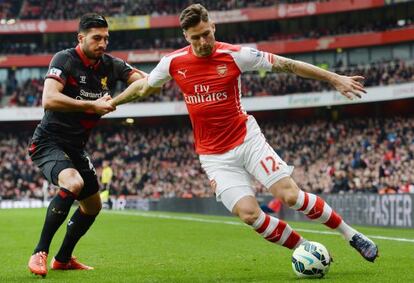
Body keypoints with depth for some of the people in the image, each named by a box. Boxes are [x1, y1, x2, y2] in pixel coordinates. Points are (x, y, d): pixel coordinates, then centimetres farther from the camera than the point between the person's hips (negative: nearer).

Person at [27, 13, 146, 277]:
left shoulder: (111, 65, 1)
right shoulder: (65, 59, -17)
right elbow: (49, 100, -30)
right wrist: (92, 105, -33)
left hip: (76, 147, 8)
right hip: (49, 142, -8)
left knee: (93, 205, 18)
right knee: (73, 183, -34)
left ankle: (63, 258, 39)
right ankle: (40, 253, -23)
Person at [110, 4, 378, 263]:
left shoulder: (234, 55, -11)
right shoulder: (173, 62, -4)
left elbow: (287, 64, -6)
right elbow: (143, 87, 16)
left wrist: (335, 78, -8)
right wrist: (110, 103, 22)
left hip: (247, 139, -2)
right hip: (214, 155, 2)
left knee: (290, 195, -14)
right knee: (249, 214, -14)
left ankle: (351, 234, 4)